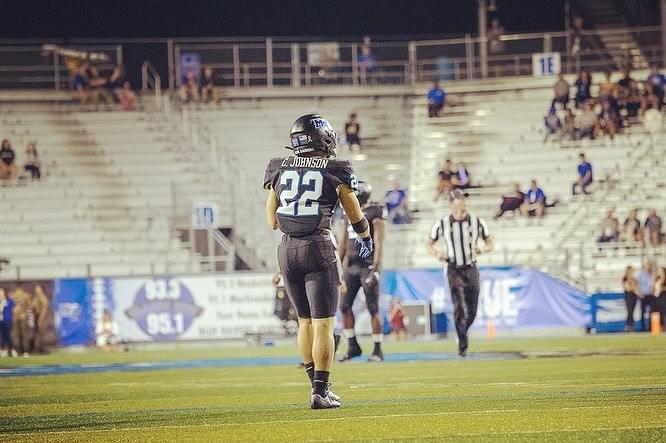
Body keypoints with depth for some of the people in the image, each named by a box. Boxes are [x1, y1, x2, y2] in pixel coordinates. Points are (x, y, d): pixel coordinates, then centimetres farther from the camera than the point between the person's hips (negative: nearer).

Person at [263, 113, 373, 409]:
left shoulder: (279, 170, 8)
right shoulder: (334, 171, -2)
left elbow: (272, 222, 14)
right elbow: (356, 217, 11)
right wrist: (366, 238, 31)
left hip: (287, 250, 5)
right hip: (318, 248, -4)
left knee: (305, 321, 17)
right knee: (323, 324, -2)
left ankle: (317, 384, 22)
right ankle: (320, 392, -6)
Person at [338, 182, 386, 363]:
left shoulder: (375, 212, -8)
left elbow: (379, 243, -13)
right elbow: (344, 243, 19)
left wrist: (376, 268, -20)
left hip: (369, 265, -7)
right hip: (352, 266, 7)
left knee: (373, 308, -4)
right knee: (344, 306, 3)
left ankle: (378, 351, 3)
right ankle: (353, 347, 13)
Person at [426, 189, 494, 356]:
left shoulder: (477, 223, -2)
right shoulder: (442, 225, -4)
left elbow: (490, 244, 10)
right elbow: (429, 244, 10)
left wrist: (480, 250, -12)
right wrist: (437, 254, -12)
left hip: (471, 269, 2)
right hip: (454, 271, -2)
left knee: (472, 311, 3)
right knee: (460, 306, -16)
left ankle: (462, 335, 30)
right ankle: (462, 345, -12)